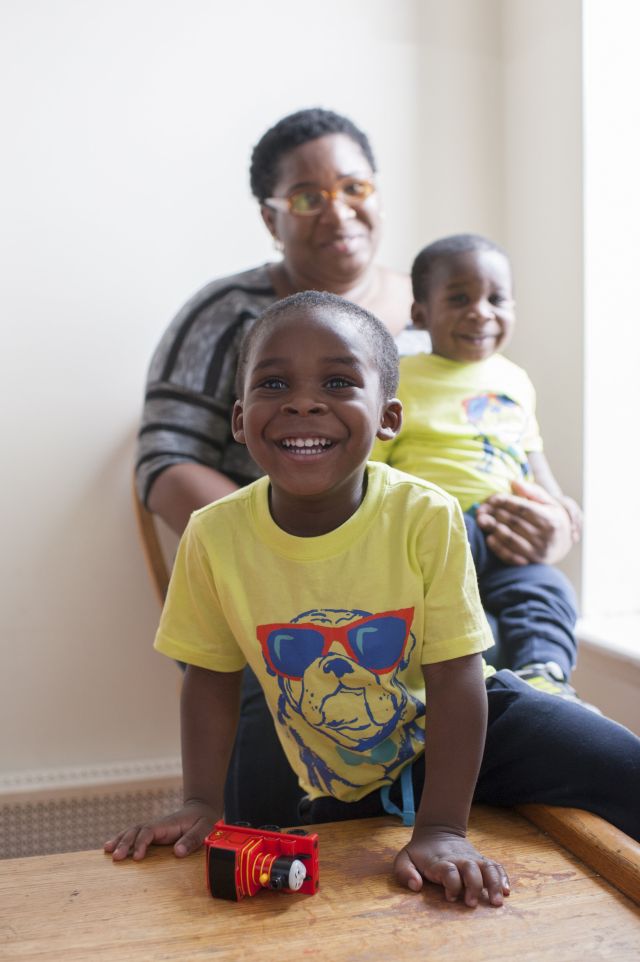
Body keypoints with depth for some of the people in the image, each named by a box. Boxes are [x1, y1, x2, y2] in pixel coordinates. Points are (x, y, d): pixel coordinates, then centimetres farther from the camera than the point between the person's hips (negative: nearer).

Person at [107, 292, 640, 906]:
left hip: (459, 728, -1)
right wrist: (202, 803, -6)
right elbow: (213, 676, -5)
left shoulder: (427, 518, -25)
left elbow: (454, 679, -20)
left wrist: (442, 827, -23)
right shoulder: (215, 537, -19)